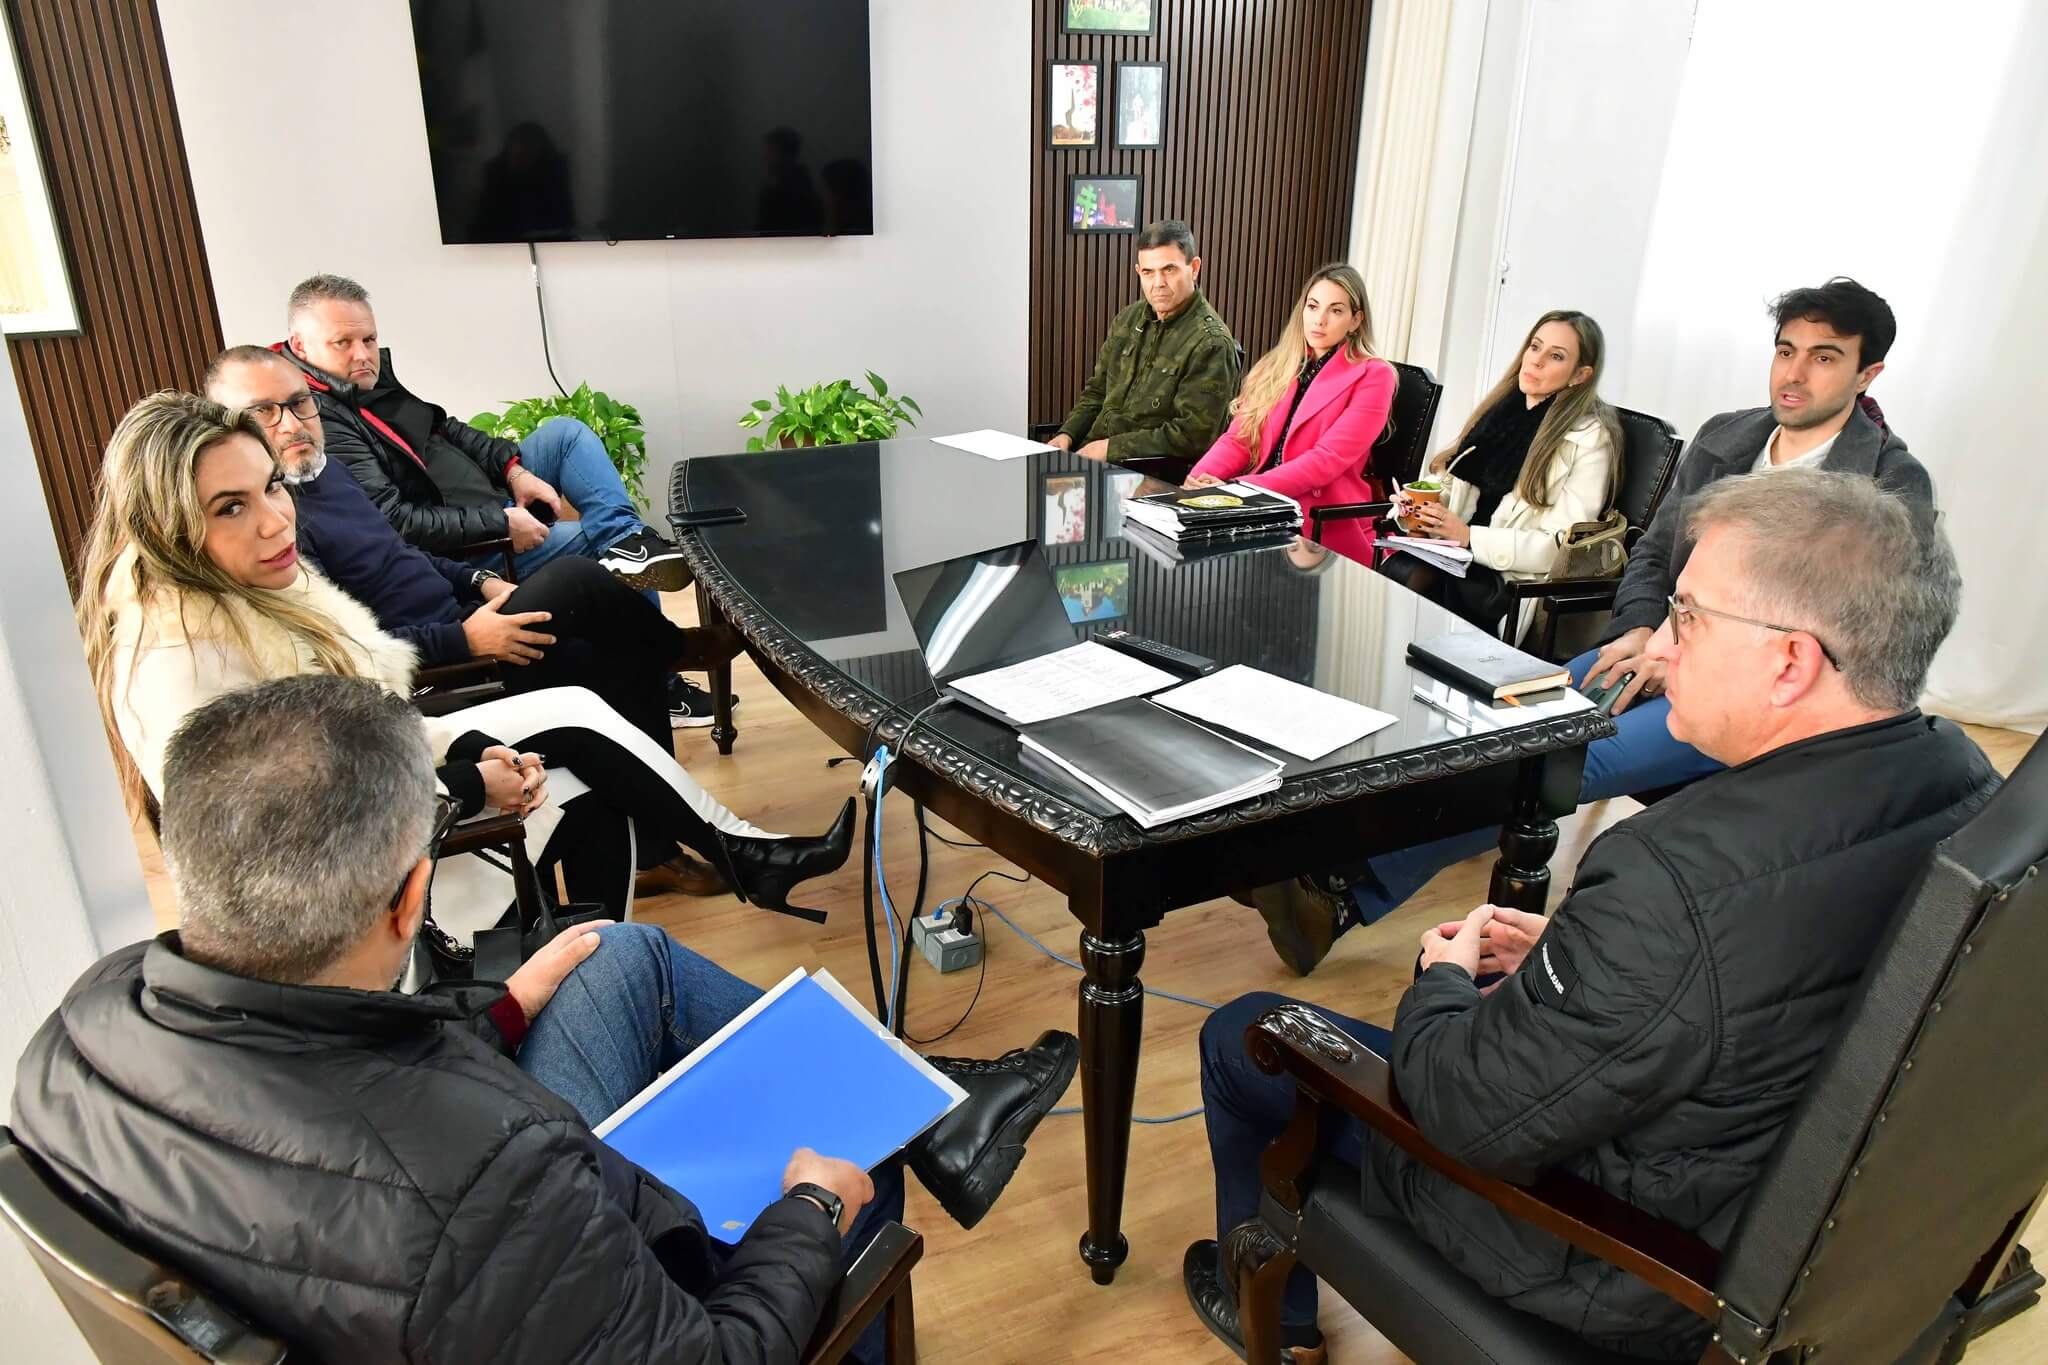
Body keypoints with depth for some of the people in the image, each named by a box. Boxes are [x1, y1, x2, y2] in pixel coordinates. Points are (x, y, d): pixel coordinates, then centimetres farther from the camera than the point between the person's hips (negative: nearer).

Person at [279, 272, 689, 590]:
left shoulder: (372, 374, 5)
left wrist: (513, 468, 1)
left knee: (565, 431, 4)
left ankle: (628, 539, -14)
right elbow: (391, 521, -28)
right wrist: (501, 522, -24)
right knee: (595, 536, -15)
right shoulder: (318, 419, -22)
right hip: (455, 552, -10)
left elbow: (444, 428, 17)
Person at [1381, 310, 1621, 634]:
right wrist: (1420, 504, -4)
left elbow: (1562, 546, -11)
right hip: (1458, 554, 5)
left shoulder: (1590, 439, -5)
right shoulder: (1506, 405, 14)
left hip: (1513, 578, -5)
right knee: (1393, 573, -27)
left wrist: (1469, 536, -18)